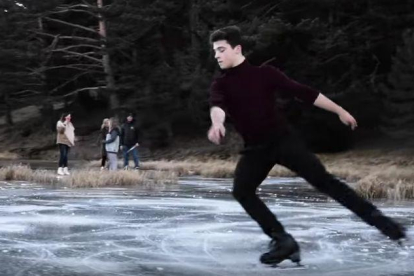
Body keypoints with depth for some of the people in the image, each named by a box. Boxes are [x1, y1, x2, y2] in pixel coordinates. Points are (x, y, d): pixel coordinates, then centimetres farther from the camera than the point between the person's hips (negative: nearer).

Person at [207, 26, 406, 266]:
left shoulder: (264, 73, -1)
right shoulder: (220, 84, 4)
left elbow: (302, 92, 2)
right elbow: (218, 105, -19)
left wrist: (339, 111, 5)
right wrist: (217, 123, -45)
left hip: (283, 139, -3)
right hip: (255, 148, 3)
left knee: (322, 179, -14)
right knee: (242, 191, -18)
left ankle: (376, 218, -9)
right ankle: (283, 240, -13)